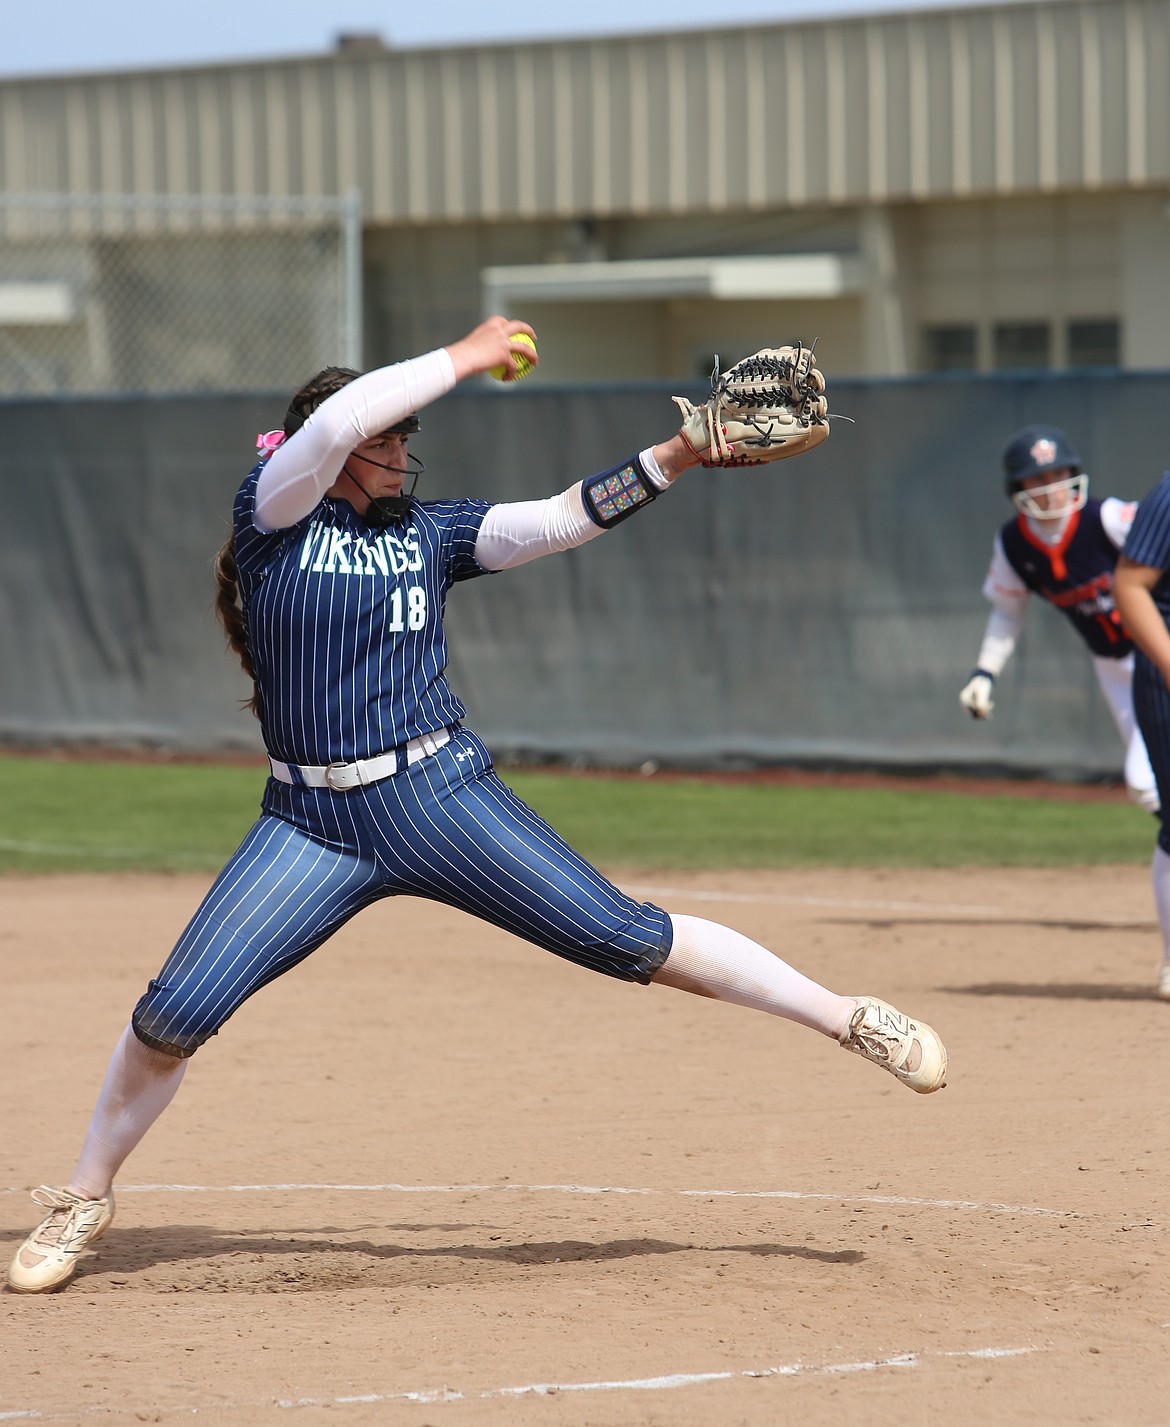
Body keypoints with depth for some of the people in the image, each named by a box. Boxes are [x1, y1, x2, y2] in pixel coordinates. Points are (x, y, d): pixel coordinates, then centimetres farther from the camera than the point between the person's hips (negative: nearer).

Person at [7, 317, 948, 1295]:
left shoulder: (429, 532, 9)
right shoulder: (273, 513, 0)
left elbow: (559, 520, 0)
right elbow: (334, 423, -18)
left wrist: (673, 459, -11)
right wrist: (463, 360, -13)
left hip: (440, 797, 1)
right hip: (312, 826, -1)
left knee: (627, 937, -5)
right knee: (174, 1013, -8)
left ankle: (850, 1020, 2)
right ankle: (87, 1195, 13)